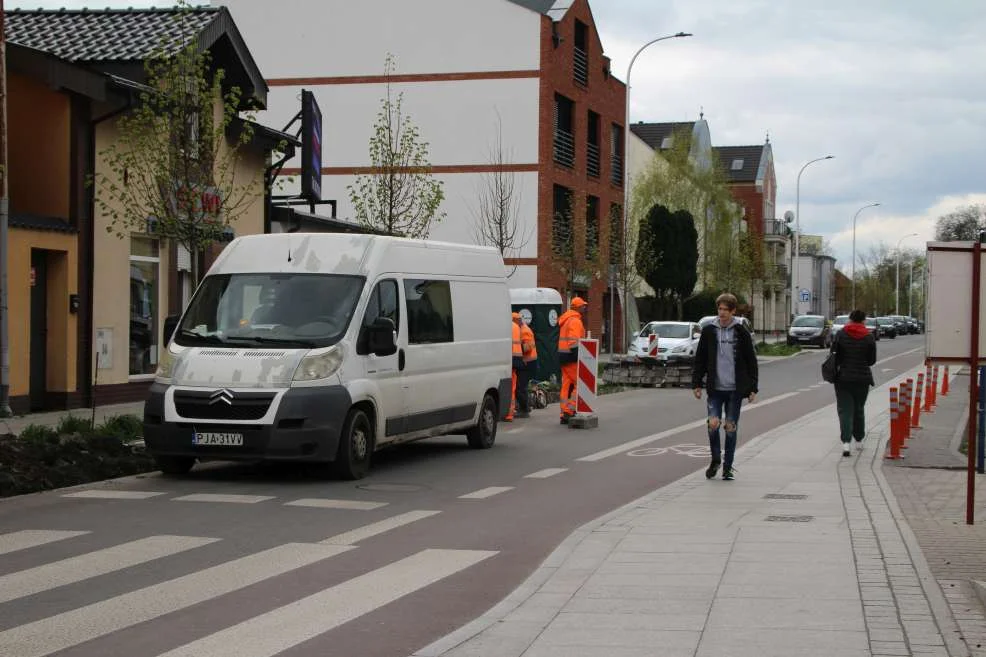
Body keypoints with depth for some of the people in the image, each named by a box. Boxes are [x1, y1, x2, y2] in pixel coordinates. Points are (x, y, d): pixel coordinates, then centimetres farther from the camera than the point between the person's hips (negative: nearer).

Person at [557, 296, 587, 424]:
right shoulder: (575, 321, -13)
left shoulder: (566, 320, 19)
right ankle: (569, 411, -10)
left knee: (566, 385, 10)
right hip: (571, 358, -10)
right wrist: (579, 358, -23)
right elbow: (574, 342, -22)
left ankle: (564, 415, 11)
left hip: (563, 356, 10)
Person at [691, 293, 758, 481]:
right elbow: (700, 359, 9)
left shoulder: (741, 332, 1)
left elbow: (751, 361, 5)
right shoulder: (709, 331, 3)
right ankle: (715, 459, 9)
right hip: (715, 388, 0)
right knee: (713, 423, -12)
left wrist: (752, 388, 2)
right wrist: (696, 383, 4)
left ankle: (728, 467, 15)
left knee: (731, 427, 4)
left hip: (735, 389, 0)